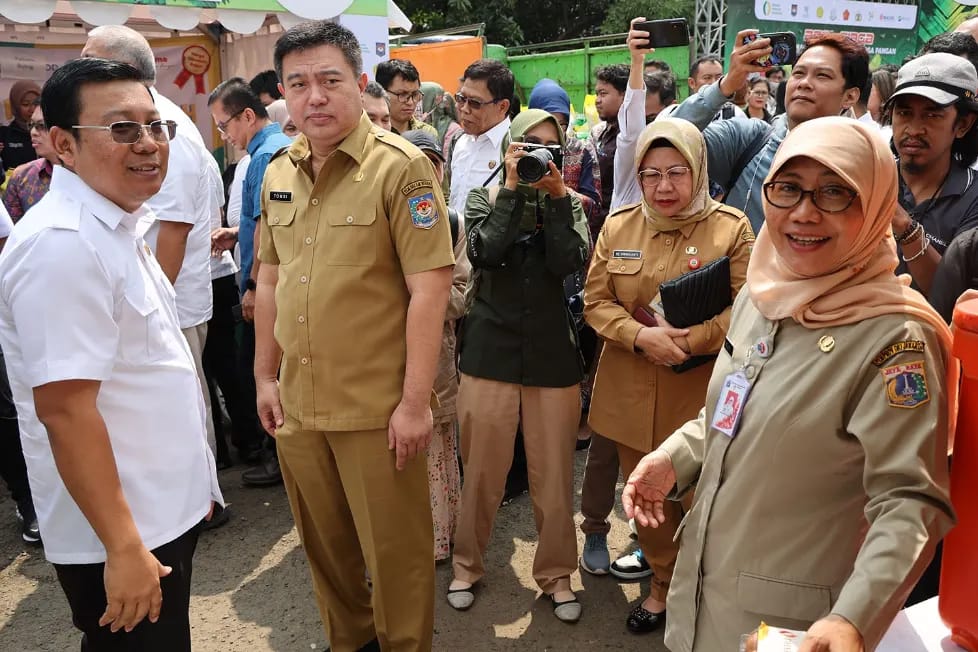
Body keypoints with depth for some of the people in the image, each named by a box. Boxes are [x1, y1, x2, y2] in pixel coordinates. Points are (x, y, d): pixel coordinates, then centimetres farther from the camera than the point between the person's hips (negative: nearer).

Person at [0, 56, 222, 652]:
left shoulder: (115, 227, 8)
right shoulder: (62, 245, -22)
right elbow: (64, 410, -26)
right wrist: (124, 548, -24)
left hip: (163, 510, 9)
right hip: (120, 535, -9)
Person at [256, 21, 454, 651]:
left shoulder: (400, 166, -12)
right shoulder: (278, 173, 7)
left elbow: (430, 287, -16)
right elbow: (270, 280, 14)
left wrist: (415, 401, -17)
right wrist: (266, 375, 13)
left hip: (377, 407, -6)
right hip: (296, 404, 6)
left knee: (394, 547, 9)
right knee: (324, 541, 21)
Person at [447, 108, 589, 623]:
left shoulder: (570, 203, 8)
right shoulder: (484, 199, 6)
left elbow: (568, 264, -10)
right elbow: (484, 253, -15)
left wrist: (555, 195, -12)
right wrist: (512, 188, -12)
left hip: (552, 352, 1)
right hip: (491, 349, -1)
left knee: (553, 471, 6)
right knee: (482, 467, 6)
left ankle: (556, 573, 23)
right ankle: (466, 563, 26)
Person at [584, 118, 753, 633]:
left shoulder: (731, 227, -5)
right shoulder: (617, 226, 5)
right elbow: (596, 302, 2)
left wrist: (690, 340, -22)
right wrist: (641, 336, -16)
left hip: (703, 395, -3)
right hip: (633, 394, 4)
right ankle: (663, 585, 37)